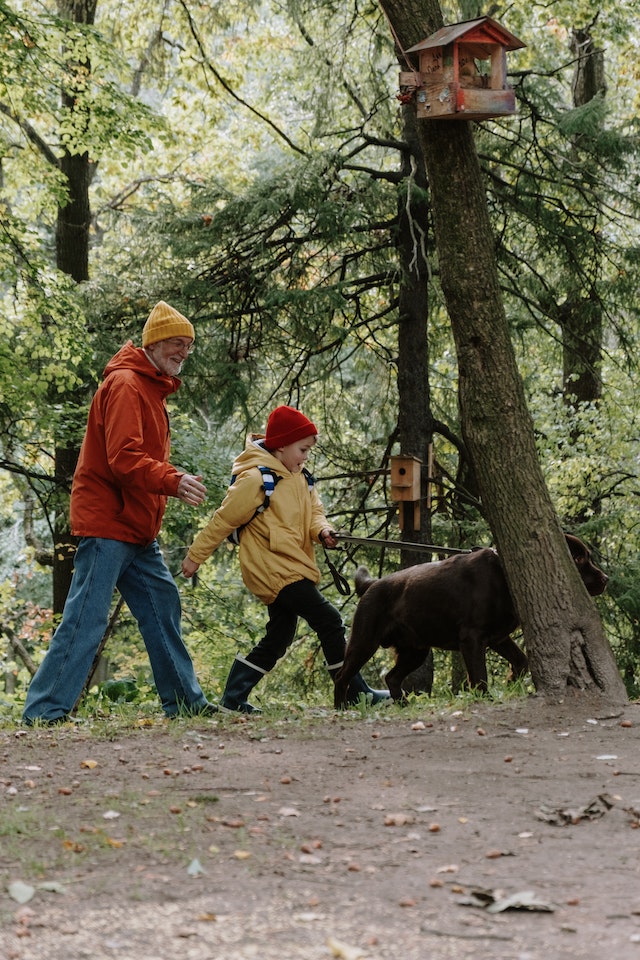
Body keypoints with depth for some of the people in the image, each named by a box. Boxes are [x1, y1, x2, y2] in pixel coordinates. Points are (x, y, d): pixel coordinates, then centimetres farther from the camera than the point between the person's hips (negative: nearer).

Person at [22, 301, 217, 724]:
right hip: (107, 523, -10)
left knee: (164, 606, 12)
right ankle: (46, 710, -10)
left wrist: (172, 484, 6)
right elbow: (123, 457, -24)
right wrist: (173, 481, -34)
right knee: (87, 617, -11)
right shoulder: (125, 385, -13)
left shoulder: (153, 389, 20)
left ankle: (185, 700, 19)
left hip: (137, 529, 10)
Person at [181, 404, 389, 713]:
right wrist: (195, 555, -5)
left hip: (292, 569, 10)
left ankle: (233, 699, 15)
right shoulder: (256, 479, -14)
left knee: (278, 637, 12)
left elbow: (313, 511, 12)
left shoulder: (300, 479, 13)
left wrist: (322, 531, -12)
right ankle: (356, 693, -3)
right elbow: (224, 519, -10)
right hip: (274, 569, -10)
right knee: (329, 621, -10)